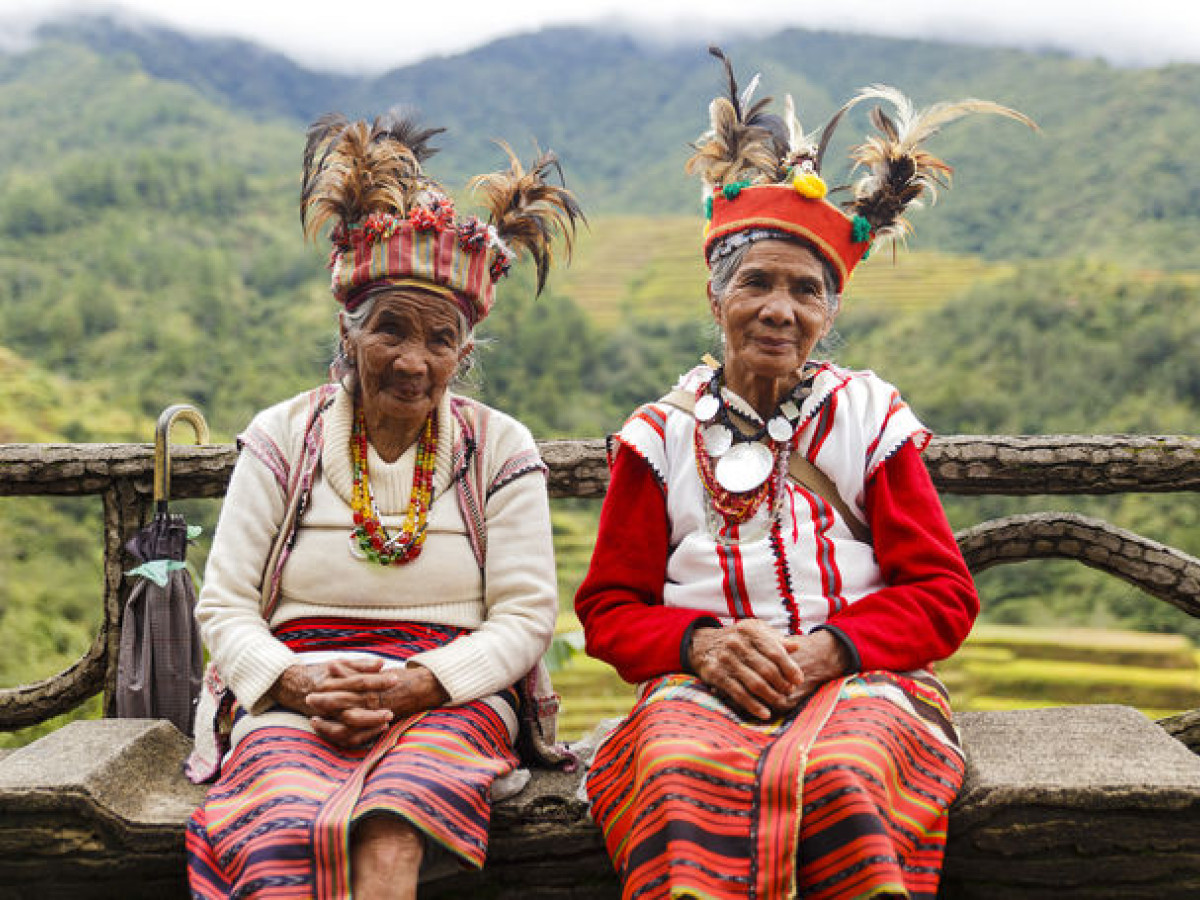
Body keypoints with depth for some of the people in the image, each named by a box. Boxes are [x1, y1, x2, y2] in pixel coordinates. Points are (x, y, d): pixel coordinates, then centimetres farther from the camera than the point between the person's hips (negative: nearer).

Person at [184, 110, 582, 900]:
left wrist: (412, 685, -14)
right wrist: (299, 683, -14)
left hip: (448, 700, -1)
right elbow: (225, 607, 7)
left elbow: (526, 616, 2)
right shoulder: (282, 438, 10)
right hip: (292, 702, 1)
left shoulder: (501, 449, 8)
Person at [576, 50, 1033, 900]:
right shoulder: (661, 434, 11)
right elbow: (609, 608, 11)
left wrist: (828, 647, -11)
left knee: (835, 775, -35)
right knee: (681, 776, -35)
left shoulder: (870, 419, 10)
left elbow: (944, 596, 7)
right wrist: (700, 641, -11)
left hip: (859, 679, 0)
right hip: (706, 686, 0)